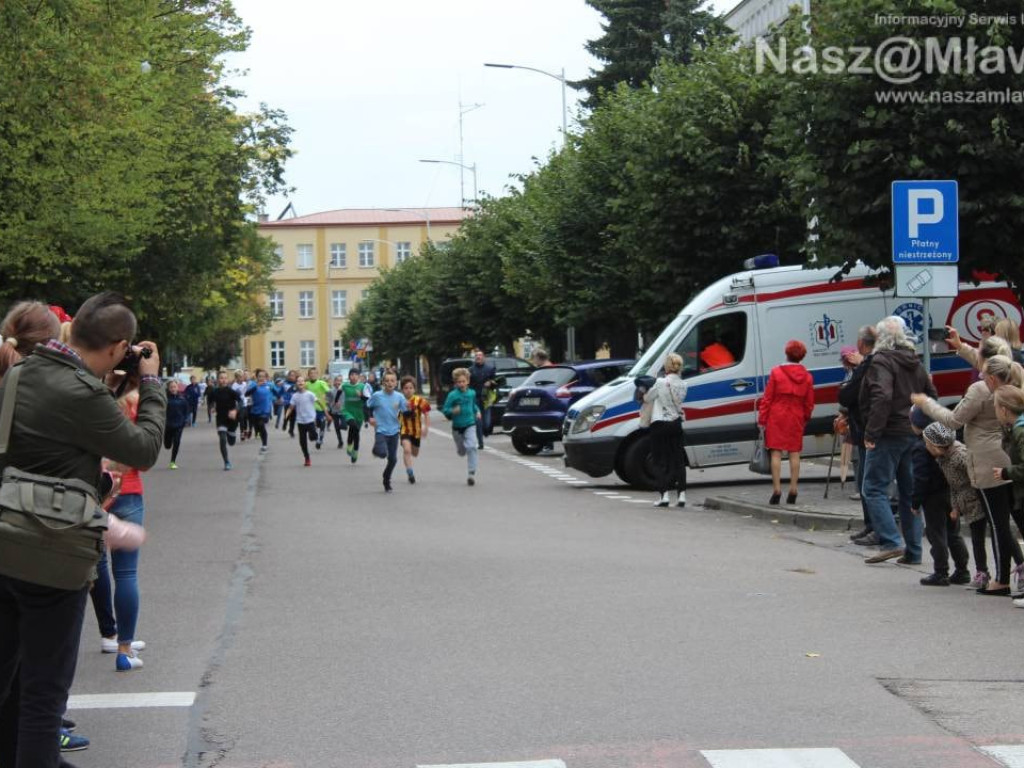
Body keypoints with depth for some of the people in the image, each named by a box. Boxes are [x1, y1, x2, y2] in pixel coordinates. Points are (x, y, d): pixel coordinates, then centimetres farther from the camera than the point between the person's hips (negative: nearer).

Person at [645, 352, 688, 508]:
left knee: (662, 460, 1)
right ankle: (681, 494, 7)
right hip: (676, 424, 4)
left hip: (660, 425, -4)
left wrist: (645, 393, 15)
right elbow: (679, 400, 10)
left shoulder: (661, 383, -14)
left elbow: (647, 398, -5)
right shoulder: (683, 385, 1)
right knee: (678, 460, 10)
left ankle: (664, 495, -5)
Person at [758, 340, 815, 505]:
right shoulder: (807, 377, 4)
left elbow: (767, 398, -5)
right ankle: (793, 491, 6)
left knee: (776, 453, -1)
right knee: (794, 454, 7)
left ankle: (777, 490, -6)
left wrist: (762, 420, -1)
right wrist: (805, 420, 23)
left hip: (776, 417, -3)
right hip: (796, 418, 3)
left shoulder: (776, 372, -5)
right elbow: (809, 403, 9)